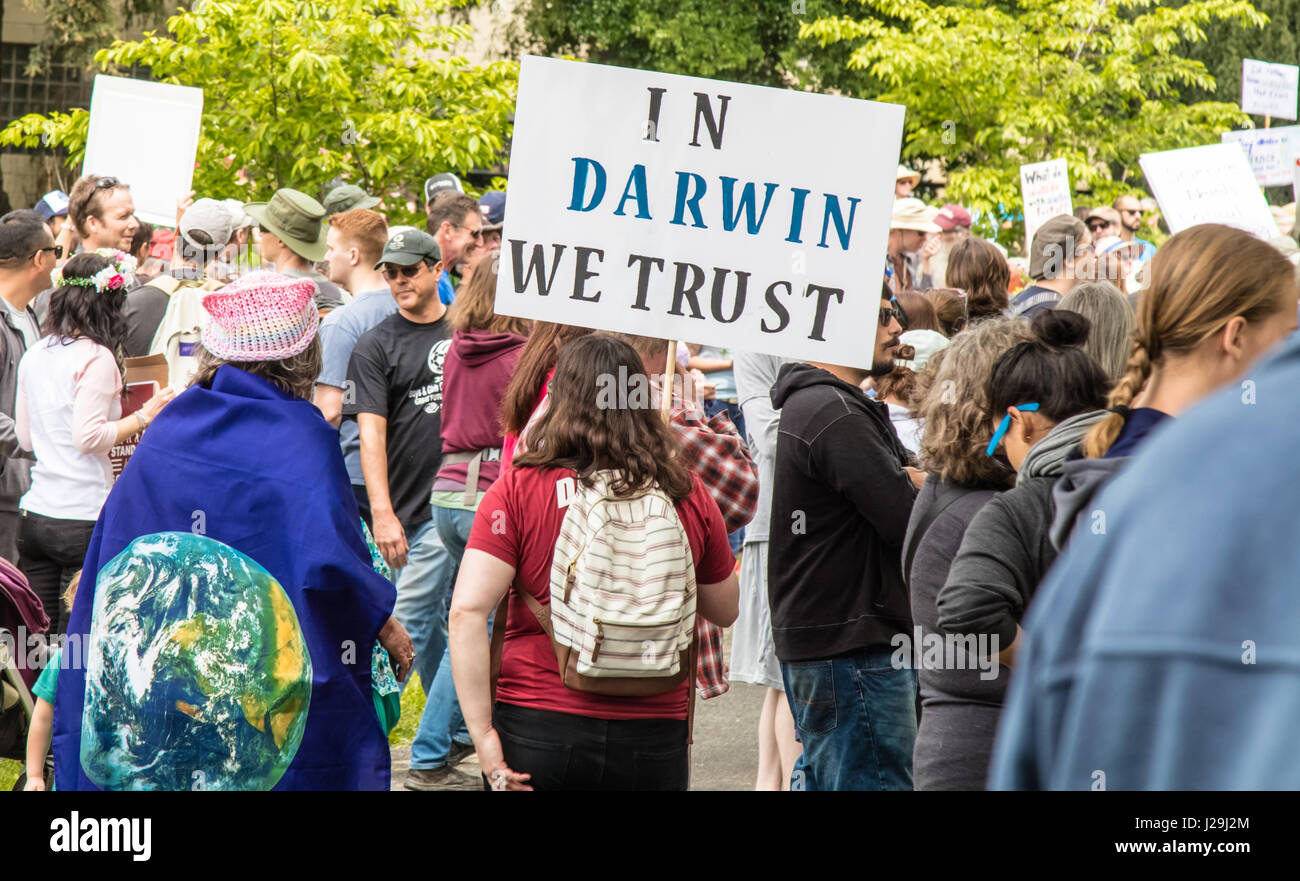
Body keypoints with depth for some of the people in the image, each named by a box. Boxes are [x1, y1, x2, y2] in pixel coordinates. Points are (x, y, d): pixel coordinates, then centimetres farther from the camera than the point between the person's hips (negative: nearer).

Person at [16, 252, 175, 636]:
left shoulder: (34, 356, 11)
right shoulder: (97, 358, -11)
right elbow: (88, 438, -15)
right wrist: (144, 417, -7)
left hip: (33, 515, 7)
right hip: (83, 518, -7)